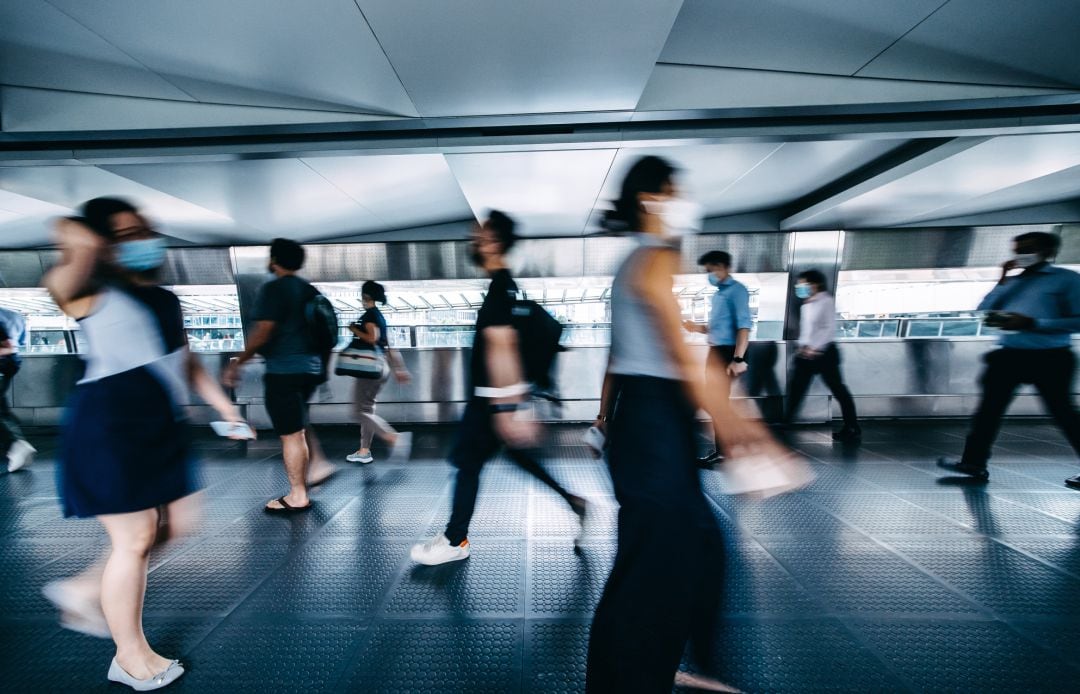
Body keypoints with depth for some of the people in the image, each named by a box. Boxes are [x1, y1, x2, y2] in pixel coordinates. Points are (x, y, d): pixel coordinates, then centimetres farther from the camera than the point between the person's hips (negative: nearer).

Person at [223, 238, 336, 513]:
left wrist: (238, 362, -7)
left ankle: (297, 496, 9)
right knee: (298, 420, 26)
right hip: (311, 367, 8)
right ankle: (318, 463, 19)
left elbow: (263, 332, -17)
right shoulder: (310, 290, 13)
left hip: (284, 369, -8)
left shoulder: (273, 289, -10)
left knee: (290, 432, 0)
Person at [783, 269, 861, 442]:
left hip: (825, 352, -8)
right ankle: (786, 423, 10)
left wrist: (815, 348, -17)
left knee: (838, 389, 1)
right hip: (807, 353, 8)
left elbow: (830, 328, -15)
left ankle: (853, 429, 13)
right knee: (796, 389, 4)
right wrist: (804, 346, 4)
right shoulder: (806, 305, 15)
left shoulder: (827, 301, -8)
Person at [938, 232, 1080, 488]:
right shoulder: (1012, 282, 13)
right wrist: (1003, 281, 0)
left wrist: (1032, 323, -18)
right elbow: (984, 312, 4)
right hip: (1009, 356, 5)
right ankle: (974, 462, 9)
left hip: (1049, 358, -5)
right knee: (989, 409, 3)